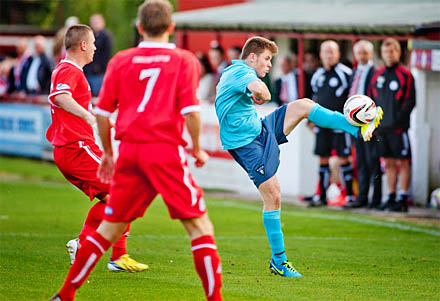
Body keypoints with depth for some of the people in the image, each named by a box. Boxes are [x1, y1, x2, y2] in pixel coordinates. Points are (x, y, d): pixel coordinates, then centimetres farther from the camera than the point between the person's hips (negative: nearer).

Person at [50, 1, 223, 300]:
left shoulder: (121, 61, 10)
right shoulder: (184, 60, 1)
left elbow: (102, 112, 10)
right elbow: (190, 110, -8)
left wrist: (108, 152, 22)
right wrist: (197, 149, 5)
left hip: (129, 151, 4)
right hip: (166, 151, -4)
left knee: (110, 227, 13)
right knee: (198, 224, 2)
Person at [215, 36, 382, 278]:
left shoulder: (232, 72, 12)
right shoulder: (241, 72, -20)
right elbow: (259, 89, -42)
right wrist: (263, 96, -18)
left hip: (262, 129, 10)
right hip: (247, 145, -10)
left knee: (303, 105, 3)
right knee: (273, 197, -10)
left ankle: (357, 129, 7)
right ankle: (278, 261, -2)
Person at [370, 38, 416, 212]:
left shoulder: (405, 75, -4)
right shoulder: (377, 75, 13)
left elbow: (410, 102, -8)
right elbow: (372, 101, 18)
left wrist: (397, 122, -15)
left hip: (398, 128, -6)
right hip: (382, 129, 6)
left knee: (402, 162, -3)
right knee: (389, 163, 10)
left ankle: (403, 199, -2)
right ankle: (391, 197, 15)